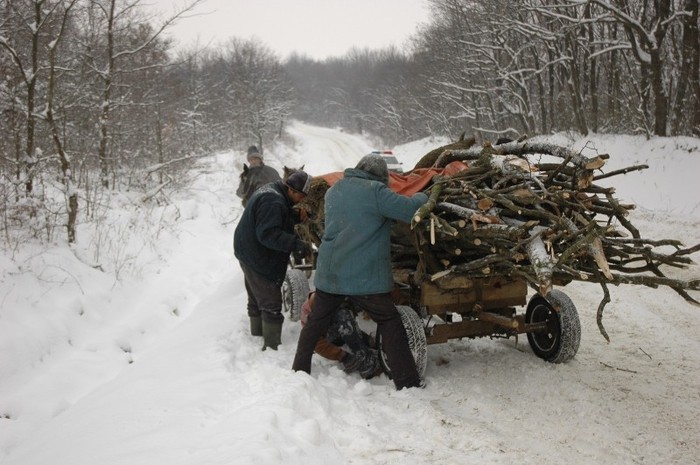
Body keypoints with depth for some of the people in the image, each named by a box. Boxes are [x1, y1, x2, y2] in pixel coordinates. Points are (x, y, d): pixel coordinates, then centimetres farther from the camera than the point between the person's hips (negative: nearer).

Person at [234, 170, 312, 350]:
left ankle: (257, 334, 37)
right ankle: (272, 346, -5)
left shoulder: (270, 191, 9)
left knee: (257, 298, 23)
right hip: (258, 259, -11)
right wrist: (296, 244, -33)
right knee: (271, 303, -7)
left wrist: (299, 217, -3)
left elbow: (283, 220, 14)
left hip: (250, 255, 11)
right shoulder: (273, 202, -25)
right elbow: (268, 234, -31)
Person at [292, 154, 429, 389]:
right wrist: (421, 197, 7)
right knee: (390, 323, 6)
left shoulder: (333, 191, 11)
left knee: (316, 322, 21)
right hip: (365, 276, -5)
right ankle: (407, 382, 5)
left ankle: (299, 370, 29)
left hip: (328, 273, 6)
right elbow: (411, 210, -15)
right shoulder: (375, 191, -11)